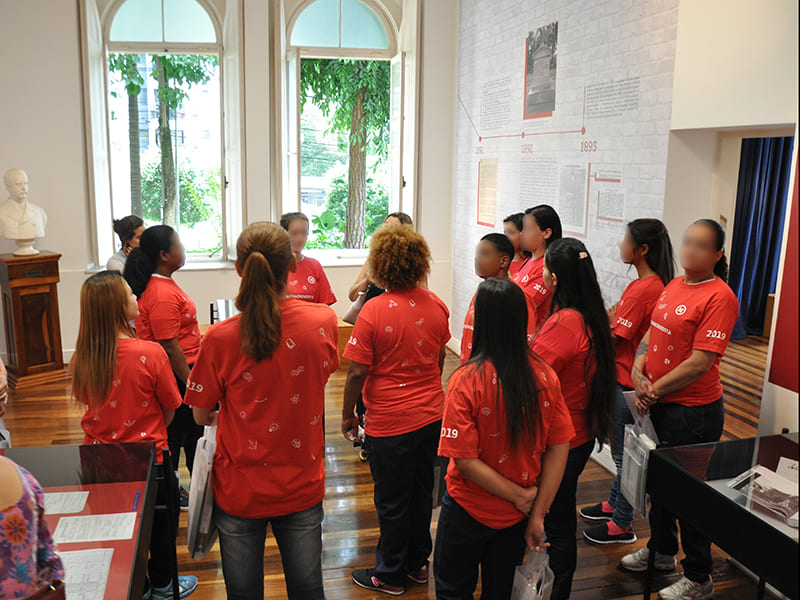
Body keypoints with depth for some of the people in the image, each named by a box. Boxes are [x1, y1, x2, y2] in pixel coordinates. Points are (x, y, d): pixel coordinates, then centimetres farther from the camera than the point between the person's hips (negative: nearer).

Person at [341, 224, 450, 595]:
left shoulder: (374, 311, -20)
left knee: (392, 500, 10)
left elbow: (357, 373, -17)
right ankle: (417, 562, 37)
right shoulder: (436, 305, -3)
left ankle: (390, 575, 27)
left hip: (390, 423, -5)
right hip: (432, 415, 6)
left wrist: (347, 415, -3)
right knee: (421, 491, 20)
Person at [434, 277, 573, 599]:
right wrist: (538, 513, -4)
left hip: (468, 512, -4)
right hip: (516, 514, 4)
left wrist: (519, 496, -14)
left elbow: (465, 459, -25)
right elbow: (559, 449, -9)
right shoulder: (545, 376, -13)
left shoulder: (466, 380, -25)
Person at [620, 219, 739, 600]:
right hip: (659, 406, 8)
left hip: (693, 411, -8)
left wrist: (654, 391, -16)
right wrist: (638, 373, -6)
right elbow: (651, 333, 11)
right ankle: (662, 551, 44)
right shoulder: (674, 286, 7)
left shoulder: (719, 297, -19)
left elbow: (700, 362, -23)